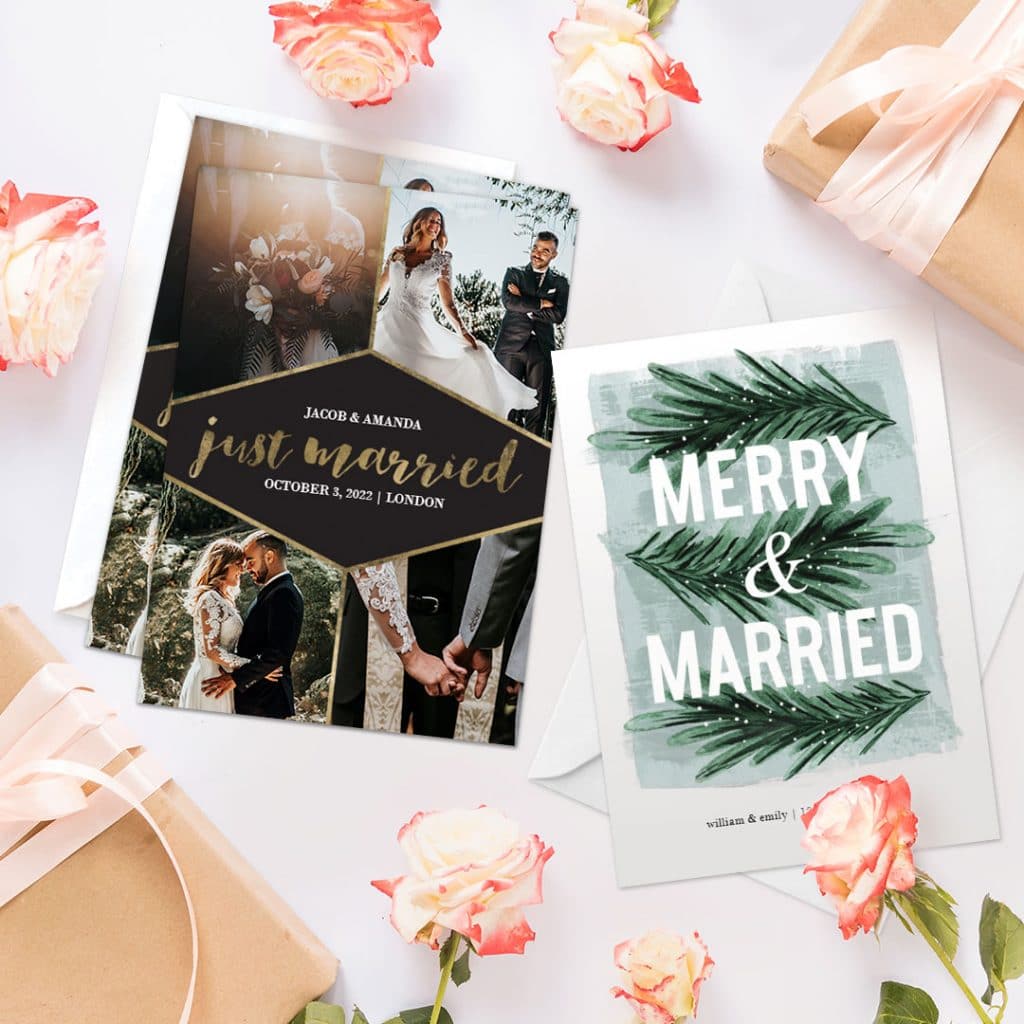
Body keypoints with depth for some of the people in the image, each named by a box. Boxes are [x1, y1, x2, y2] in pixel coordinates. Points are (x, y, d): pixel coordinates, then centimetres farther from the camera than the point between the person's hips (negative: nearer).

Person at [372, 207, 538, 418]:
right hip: (388, 324, 2)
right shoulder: (397, 253, 10)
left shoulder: (441, 260, 6)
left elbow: (447, 302, 2)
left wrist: (462, 331, -10)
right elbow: (379, 289, 15)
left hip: (419, 328, -1)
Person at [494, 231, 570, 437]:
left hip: (541, 349, 1)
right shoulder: (514, 273, 13)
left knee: (537, 408, -1)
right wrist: (540, 303, -5)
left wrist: (525, 305, -4)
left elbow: (558, 315, -3)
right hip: (511, 345, -1)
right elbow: (508, 301, -6)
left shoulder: (560, 281, 14)